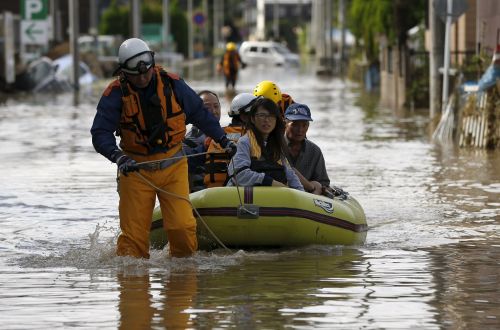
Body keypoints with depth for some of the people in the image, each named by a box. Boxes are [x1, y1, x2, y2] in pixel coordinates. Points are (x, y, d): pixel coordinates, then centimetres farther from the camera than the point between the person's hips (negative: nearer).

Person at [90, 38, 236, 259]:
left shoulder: (172, 84, -3)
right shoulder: (115, 93, -9)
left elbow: (200, 114, 11)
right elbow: (100, 133, -14)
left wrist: (222, 139, 11)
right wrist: (118, 157, -31)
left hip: (172, 165, 1)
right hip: (135, 167, -1)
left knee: (182, 226, -9)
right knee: (133, 232, -5)